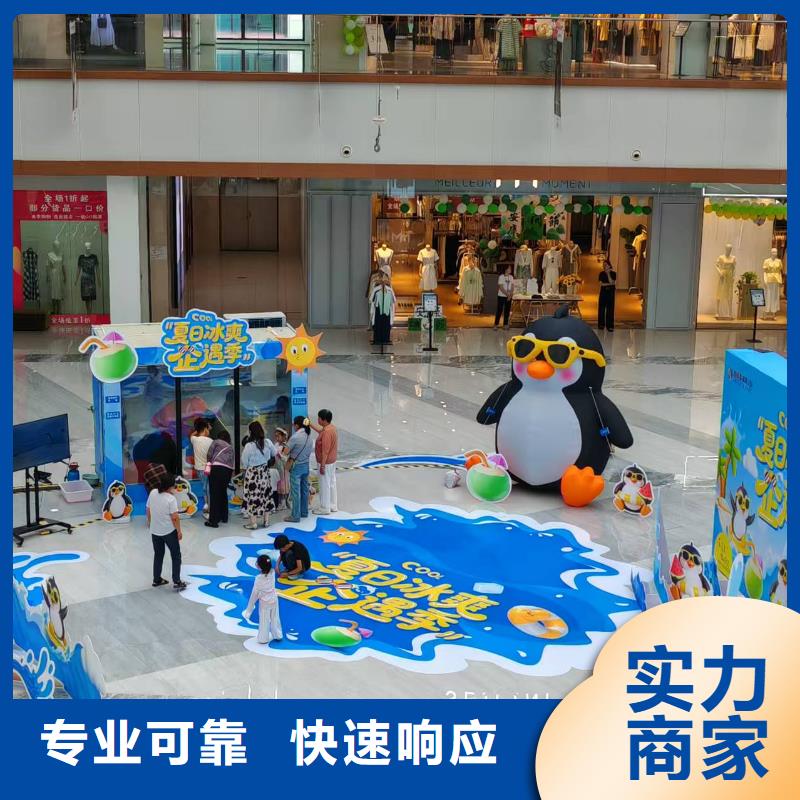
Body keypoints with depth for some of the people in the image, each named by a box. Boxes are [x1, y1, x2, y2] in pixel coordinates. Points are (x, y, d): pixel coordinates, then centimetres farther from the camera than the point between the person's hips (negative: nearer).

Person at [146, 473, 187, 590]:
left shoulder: (153, 493, -5)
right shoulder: (171, 498, -21)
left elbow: (148, 510, 7)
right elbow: (175, 517, -20)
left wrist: (149, 521, 22)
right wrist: (179, 531, -9)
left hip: (155, 531, 6)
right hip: (169, 532, -6)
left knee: (158, 555, 20)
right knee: (176, 556, 7)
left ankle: (156, 580, 27)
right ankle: (176, 581, 5)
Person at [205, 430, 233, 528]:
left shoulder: (216, 442, 15)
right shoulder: (231, 447, 28)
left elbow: (209, 454, 5)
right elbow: (232, 460, 17)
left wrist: (209, 463, 22)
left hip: (217, 468, -5)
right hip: (228, 470, 5)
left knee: (214, 494, -5)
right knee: (223, 492, 21)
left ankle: (213, 520, -9)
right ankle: (224, 517, 29)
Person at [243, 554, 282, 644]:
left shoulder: (259, 579, -27)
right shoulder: (272, 572, -18)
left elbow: (254, 594, -18)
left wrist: (249, 609, -9)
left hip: (264, 602, -4)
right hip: (274, 599, 4)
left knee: (264, 621, 14)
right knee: (275, 619, 22)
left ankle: (263, 639, 29)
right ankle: (278, 635, 38)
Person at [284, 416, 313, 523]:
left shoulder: (295, 437, -21)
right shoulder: (308, 436, 0)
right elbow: (310, 450, 6)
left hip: (296, 466, -7)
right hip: (306, 465, 7)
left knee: (296, 492, -1)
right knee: (304, 489, 17)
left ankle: (295, 516, 4)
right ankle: (304, 512, 28)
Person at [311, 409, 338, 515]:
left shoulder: (327, 432, -27)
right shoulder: (332, 427, 3)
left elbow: (325, 451, -27)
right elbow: (320, 430, 27)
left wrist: (322, 465, -23)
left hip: (326, 462, -10)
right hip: (332, 461, 10)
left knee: (325, 485, 1)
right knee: (332, 483, 17)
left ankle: (325, 508, 11)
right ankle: (333, 505, 27)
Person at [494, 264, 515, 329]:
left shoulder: (511, 277, 6)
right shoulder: (501, 277, -9)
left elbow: (512, 287, 6)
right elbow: (501, 287, -13)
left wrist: (511, 294, -9)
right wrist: (507, 294, -17)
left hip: (509, 297, 5)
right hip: (501, 296, -5)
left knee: (507, 311, 6)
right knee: (499, 310, -3)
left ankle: (505, 324, 13)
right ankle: (496, 324, 2)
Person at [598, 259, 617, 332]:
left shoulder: (613, 274, -1)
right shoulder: (602, 274, 4)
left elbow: (611, 282, -15)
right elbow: (601, 284, -3)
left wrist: (608, 273, -15)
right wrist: (609, 284, -9)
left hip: (611, 292, -2)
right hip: (603, 292, 2)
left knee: (610, 309, -2)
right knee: (601, 308, 2)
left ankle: (609, 326, -1)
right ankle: (601, 324, 11)